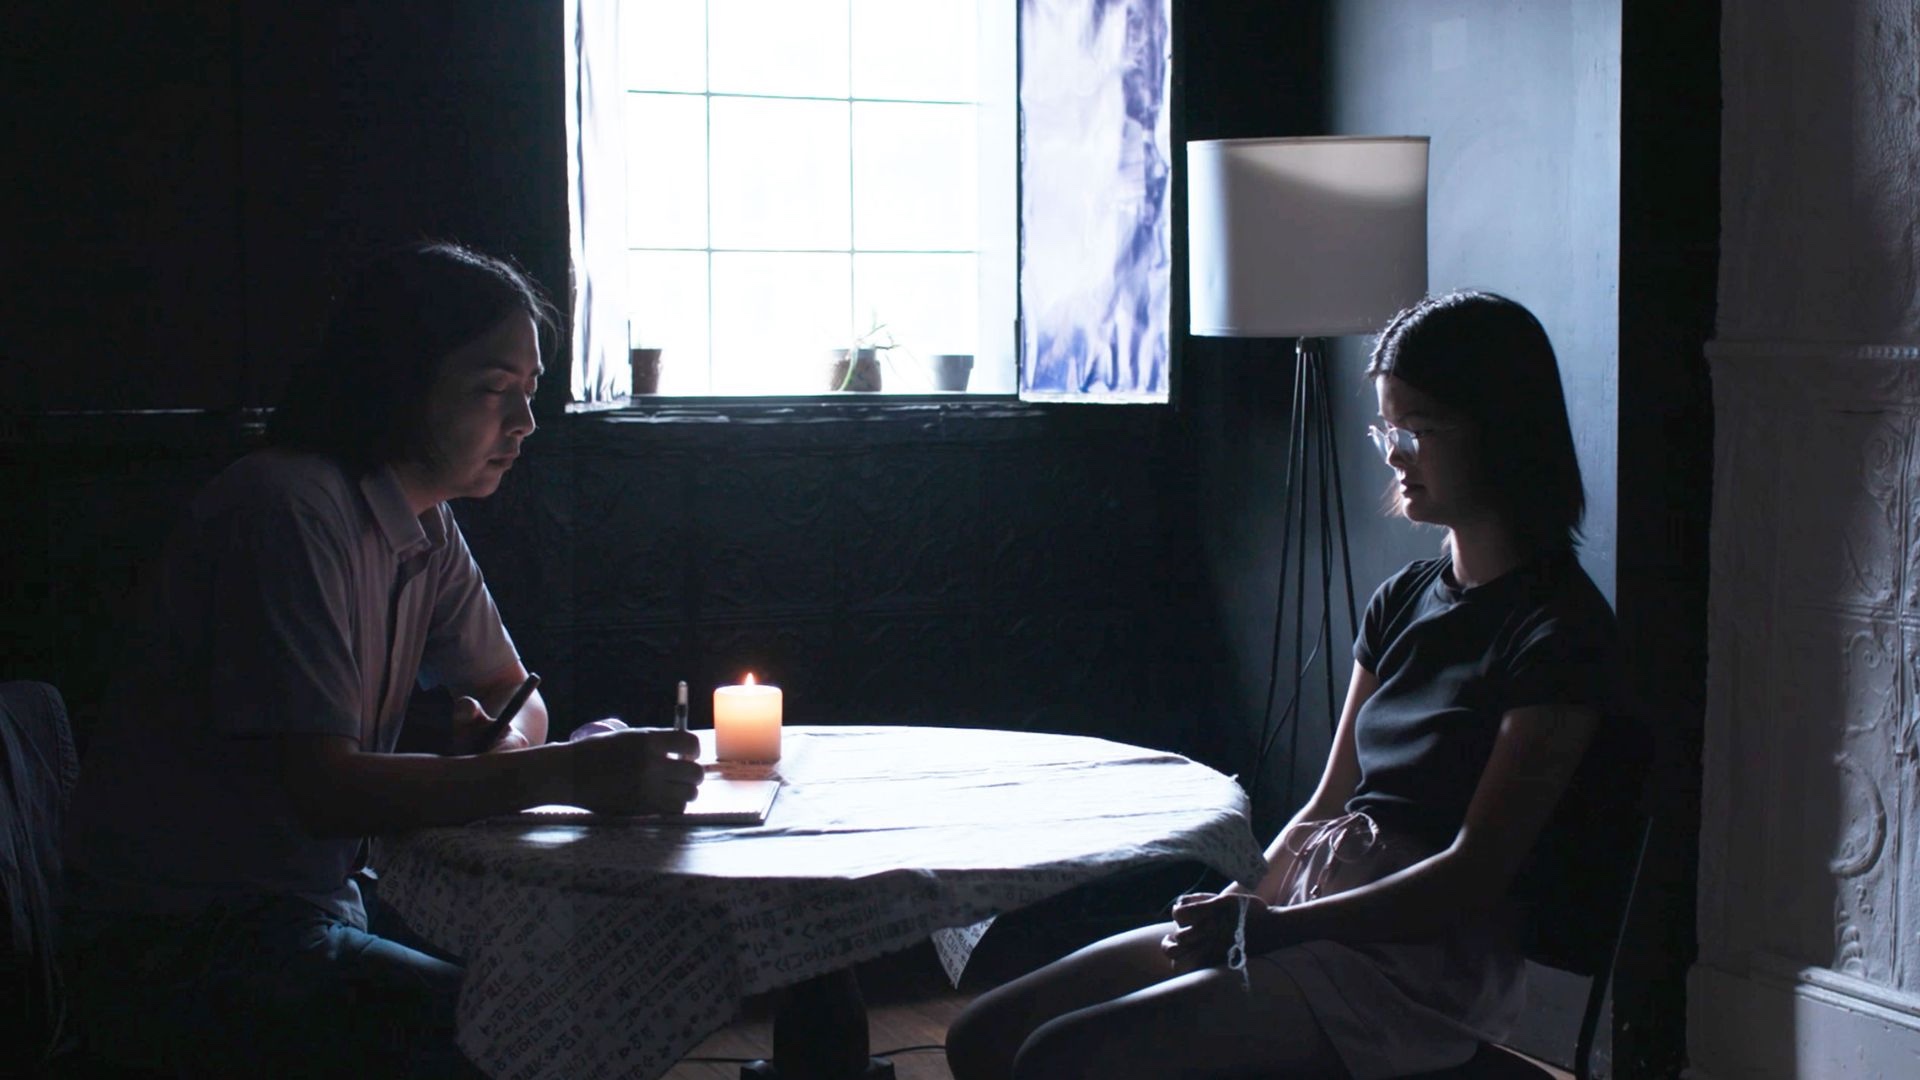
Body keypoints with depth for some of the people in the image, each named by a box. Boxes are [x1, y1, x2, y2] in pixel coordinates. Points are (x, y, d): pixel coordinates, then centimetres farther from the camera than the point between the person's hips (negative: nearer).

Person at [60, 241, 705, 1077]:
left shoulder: (428, 528, 9)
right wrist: (561, 774, -31)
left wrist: (502, 741, -7)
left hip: (321, 898, 9)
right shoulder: (288, 509, -19)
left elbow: (512, 693, 19)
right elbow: (321, 789, -26)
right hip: (179, 941, -9)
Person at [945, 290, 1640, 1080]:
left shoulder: (1556, 629, -10)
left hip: (1427, 964, -8)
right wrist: (1244, 906, -4)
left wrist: (1272, 927, -19)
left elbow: (1474, 873, -15)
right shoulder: (1406, 600, 15)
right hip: (1318, 914, 8)